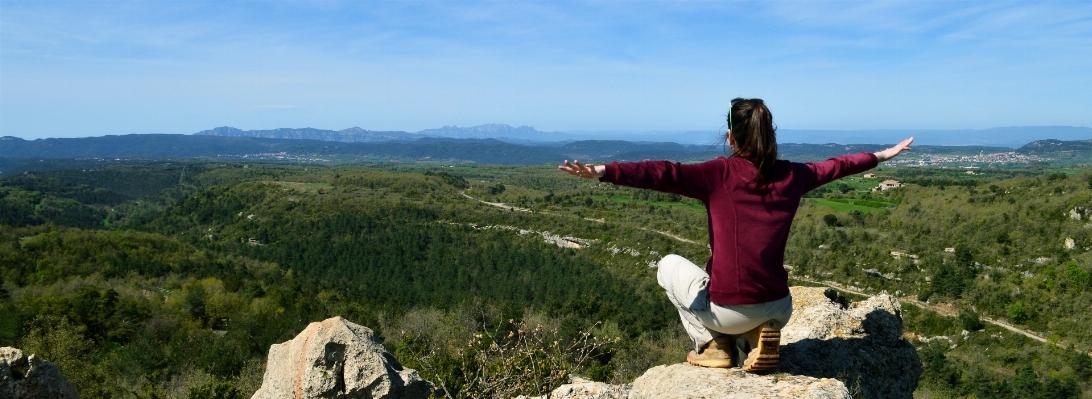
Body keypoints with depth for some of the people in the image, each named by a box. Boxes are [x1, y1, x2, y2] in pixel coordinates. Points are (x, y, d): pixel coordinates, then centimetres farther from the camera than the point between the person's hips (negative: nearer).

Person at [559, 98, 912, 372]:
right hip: (778, 310, 5)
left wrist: (602, 172, -31)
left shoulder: (720, 173, -10)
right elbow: (834, 166, 21)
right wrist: (880, 156, 40)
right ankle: (757, 337, 8)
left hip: (729, 313, -4)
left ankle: (713, 345, 13)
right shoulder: (791, 176, 4)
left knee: (670, 265, 22)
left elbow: (663, 174, -23)